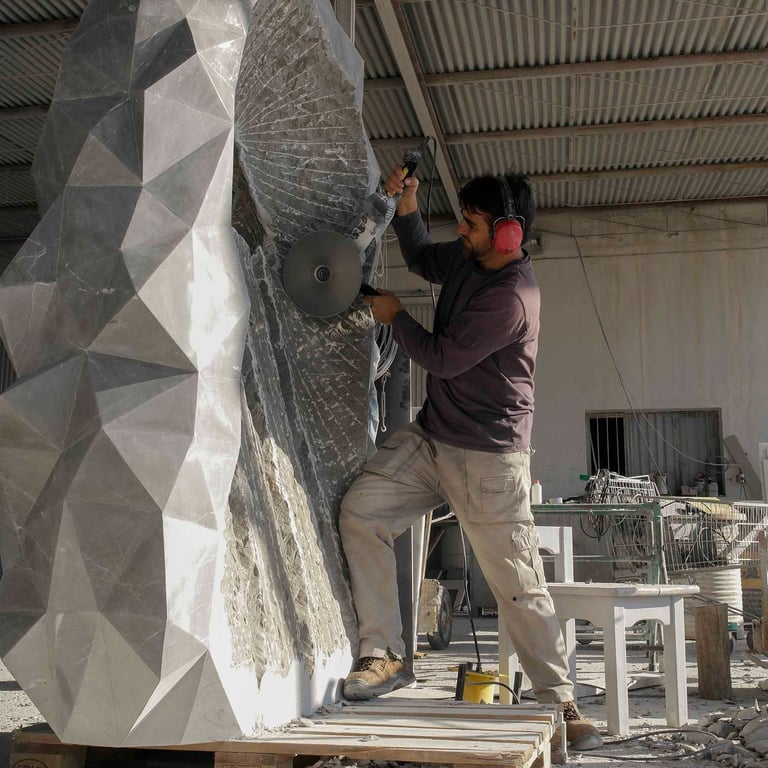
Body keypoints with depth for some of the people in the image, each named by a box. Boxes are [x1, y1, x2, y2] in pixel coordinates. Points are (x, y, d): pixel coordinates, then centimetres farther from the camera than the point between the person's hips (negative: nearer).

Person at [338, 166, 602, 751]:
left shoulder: (511, 296, -22)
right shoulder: (468, 259, 6)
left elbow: (442, 359, -18)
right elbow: (422, 259, 28)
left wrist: (394, 315, -2)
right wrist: (407, 208, 8)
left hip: (488, 457, -8)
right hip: (431, 436, 8)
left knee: (518, 585, -2)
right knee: (360, 511, -8)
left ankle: (559, 700, 14)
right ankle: (386, 656, -1)